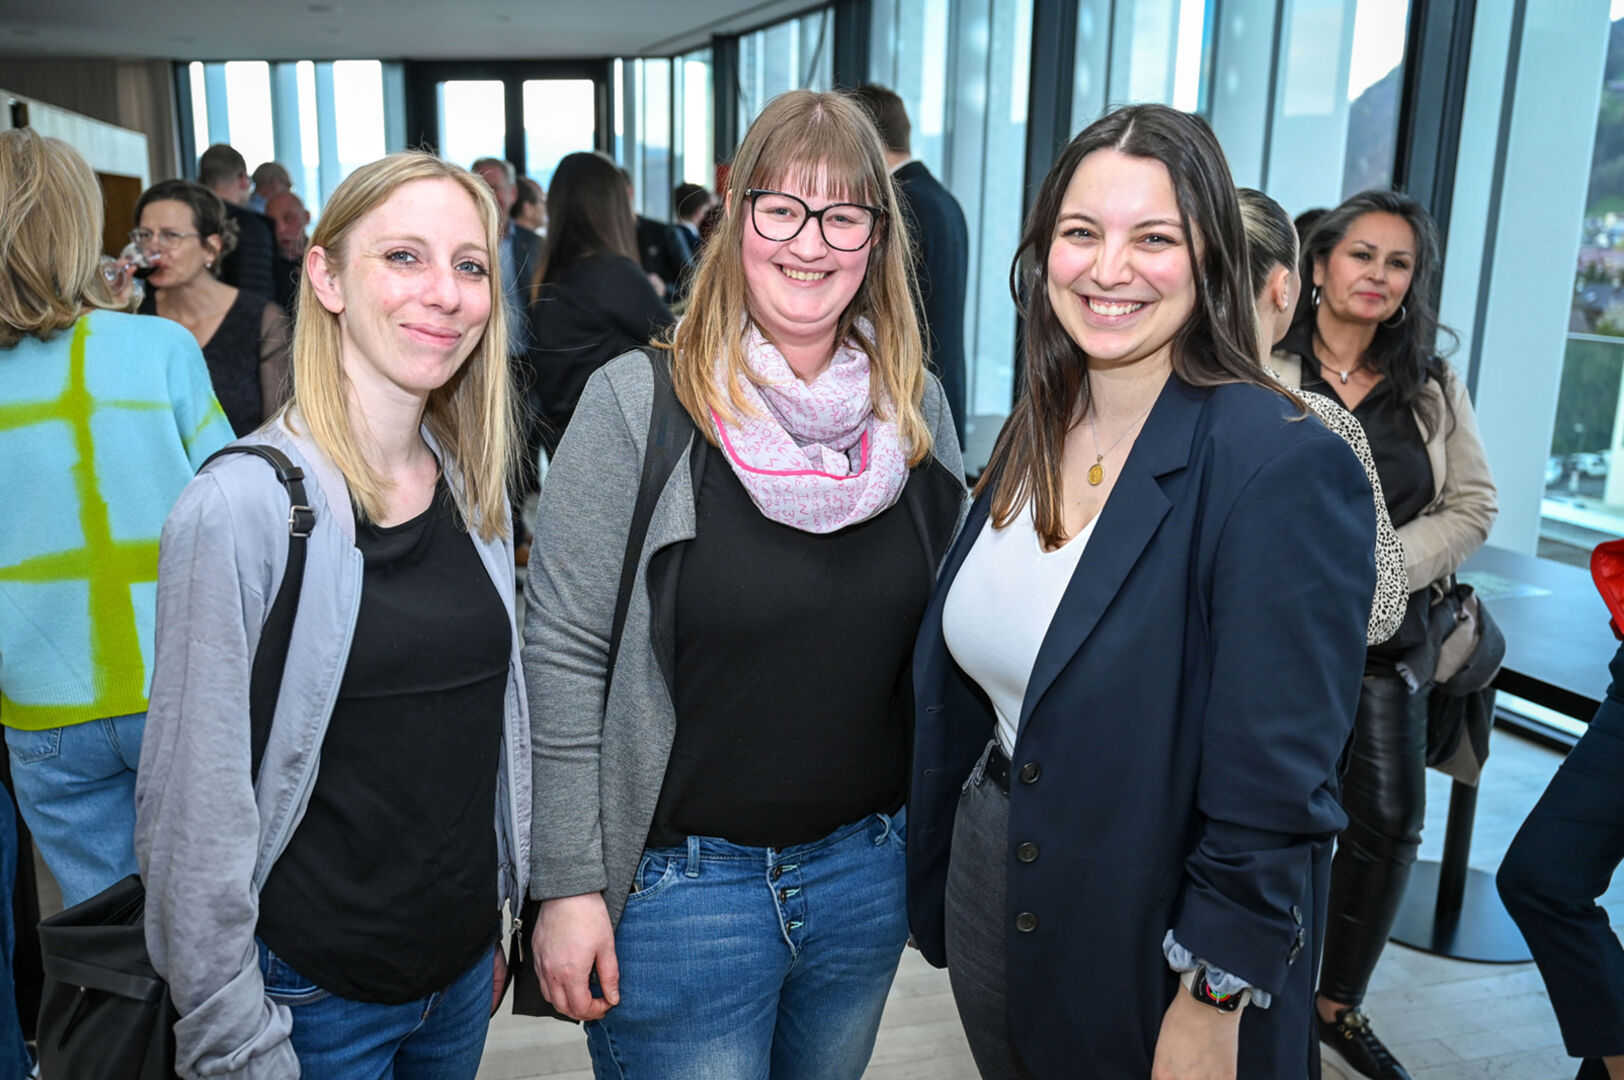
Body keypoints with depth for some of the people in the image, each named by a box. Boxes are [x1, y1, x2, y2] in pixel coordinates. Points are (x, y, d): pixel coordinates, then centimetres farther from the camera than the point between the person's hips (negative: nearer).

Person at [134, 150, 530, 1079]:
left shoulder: (474, 488, 0)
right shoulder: (242, 505, -19)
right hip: (314, 998, -5)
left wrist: (498, 923, 12)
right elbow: (194, 808, -16)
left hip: (463, 968, 6)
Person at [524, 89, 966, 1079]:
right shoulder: (638, 404, -12)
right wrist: (570, 885, -10)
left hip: (867, 872, 5)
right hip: (679, 884, -4)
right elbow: (563, 653, -11)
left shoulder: (918, 407, 0)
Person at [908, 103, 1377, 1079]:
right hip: (988, 904, 6)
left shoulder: (1288, 468, -23)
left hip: (1148, 958, -6)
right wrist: (932, 882, 11)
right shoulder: (1036, 439, -1)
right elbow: (963, 687, 7)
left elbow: (1274, 794, -21)